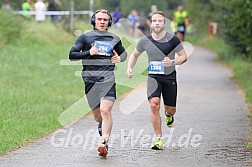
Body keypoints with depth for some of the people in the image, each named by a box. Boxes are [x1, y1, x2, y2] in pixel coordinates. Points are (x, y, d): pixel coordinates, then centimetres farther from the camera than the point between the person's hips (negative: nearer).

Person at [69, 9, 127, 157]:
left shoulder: (114, 39, 13)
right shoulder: (85, 37, 7)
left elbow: (123, 52, 30)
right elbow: (72, 55, 3)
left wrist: (120, 58, 6)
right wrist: (88, 53, -11)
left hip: (107, 77, -1)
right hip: (90, 77, 1)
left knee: (105, 110, -19)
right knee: (96, 114, 10)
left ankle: (105, 144, -22)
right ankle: (102, 124, 48)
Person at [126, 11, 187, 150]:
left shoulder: (172, 39, -8)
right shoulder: (145, 41, -2)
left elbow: (184, 56, -1)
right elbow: (134, 55, 16)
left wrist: (173, 62, -20)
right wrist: (129, 68, -1)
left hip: (170, 77, 0)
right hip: (153, 77, 0)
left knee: (171, 110, 8)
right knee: (154, 105, -22)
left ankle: (168, 114, 50)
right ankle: (158, 139, -13)